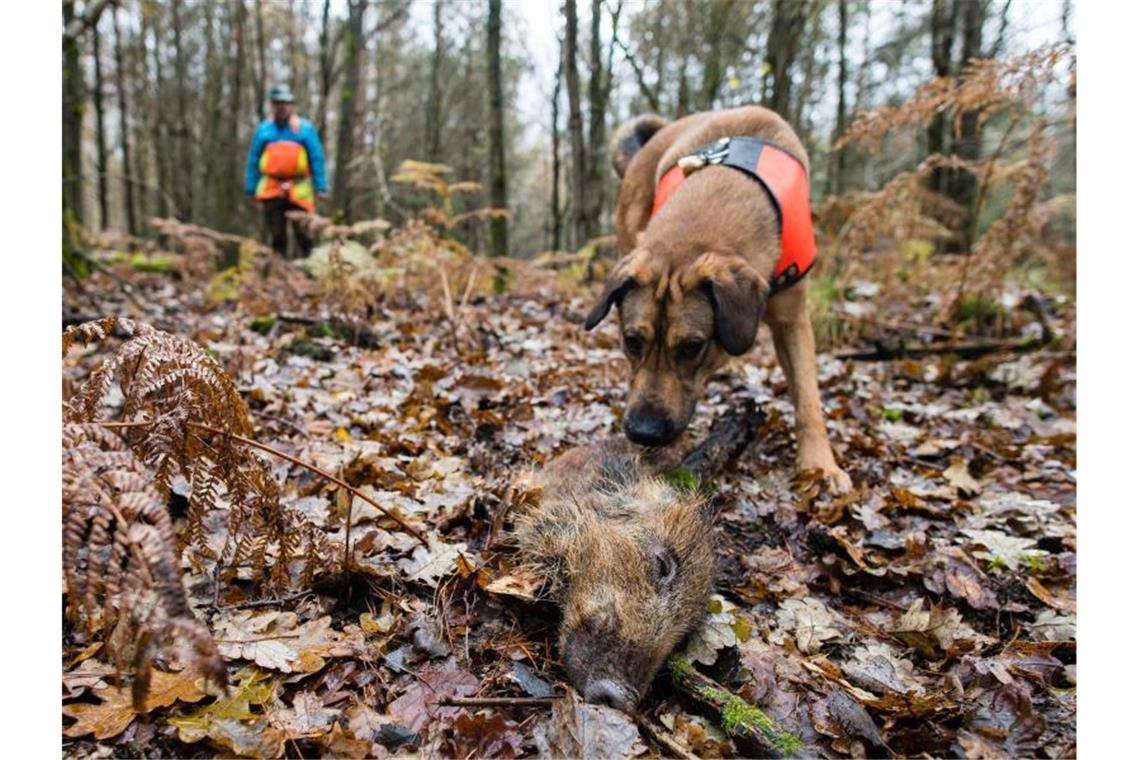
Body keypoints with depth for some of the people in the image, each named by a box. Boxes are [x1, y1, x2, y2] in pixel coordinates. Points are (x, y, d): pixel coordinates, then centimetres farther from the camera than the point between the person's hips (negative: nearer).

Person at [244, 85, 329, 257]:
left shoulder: (304, 128, 2)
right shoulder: (264, 130, 9)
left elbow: (317, 159, 0)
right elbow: (253, 161, 12)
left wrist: (321, 187, -6)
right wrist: (251, 189, 9)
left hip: (298, 190, -2)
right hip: (271, 189, 3)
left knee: (302, 231, -4)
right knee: (277, 233, 6)